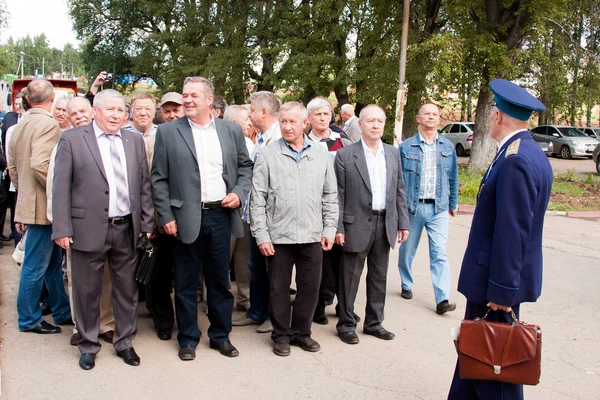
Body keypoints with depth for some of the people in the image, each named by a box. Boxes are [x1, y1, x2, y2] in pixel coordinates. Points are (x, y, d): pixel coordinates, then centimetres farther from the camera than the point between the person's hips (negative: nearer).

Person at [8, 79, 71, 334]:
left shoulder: (20, 125, 11)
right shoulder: (48, 124, -17)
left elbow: (13, 167, 16)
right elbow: (40, 164, -28)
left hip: (28, 203, 9)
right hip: (43, 207, -9)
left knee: (53, 263, 17)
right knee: (36, 266, 3)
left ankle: (62, 311, 27)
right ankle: (29, 320, 15)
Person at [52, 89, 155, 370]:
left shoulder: (135, 141, 9)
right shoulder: (72, 139, -1)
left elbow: (144, 185, 10)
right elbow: (61, 187, -4)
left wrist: (147, 224, 5)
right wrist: (62, 229, -9)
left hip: (127, 230, 3)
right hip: (88, 229, -3)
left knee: (127, 290, 13)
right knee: (87, 292, 9)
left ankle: (124, 342, 30)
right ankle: (89, 345, 28)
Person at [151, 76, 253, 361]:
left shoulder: (231, 130, 5)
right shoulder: (168, 132, -1)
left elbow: (245, 166, 14)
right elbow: (159, 178, -1)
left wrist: (239, 193, -3)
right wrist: (166, 217, -7)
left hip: (220, 215, 2)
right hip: (186, 218, -2)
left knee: (220, 281, 13)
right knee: (186, 283, 9)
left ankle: (221, 336, 28)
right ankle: (188, 339, 24)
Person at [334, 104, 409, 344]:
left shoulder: (393, 154, 9)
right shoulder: (345, 155, -6)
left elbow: (399, 190, 11)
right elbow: (338, 194, -7)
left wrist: (403, 223, 7)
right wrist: (338, 228, -11)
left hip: (385, 224, 5)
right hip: (357, 225, -5)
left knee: (379, 277, 14)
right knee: (350, 277, 5)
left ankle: (374, 322, 28)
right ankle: (346, 324, 20)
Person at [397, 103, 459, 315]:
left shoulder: (447, 147, 7)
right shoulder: (406, 147, 0)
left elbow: (453, 177, 12)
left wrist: (453, 204, 13)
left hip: (438, 209, 1)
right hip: (412, 207, 0)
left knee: (439, 254, -5)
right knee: (407, 250, 13)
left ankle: (442, 299, -6)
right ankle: (406, 285, 34)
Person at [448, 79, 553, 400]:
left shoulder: (515, 161, -22)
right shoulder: (531, 154, 10)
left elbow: (512, 230, -24)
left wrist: (501, 289, -19)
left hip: (497, 280, -10)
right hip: (502, 277, 10)